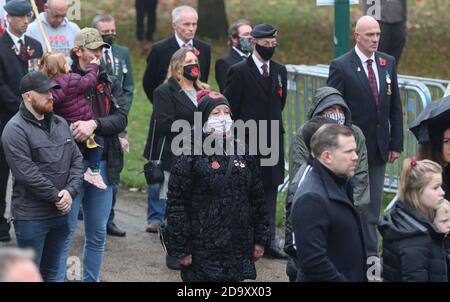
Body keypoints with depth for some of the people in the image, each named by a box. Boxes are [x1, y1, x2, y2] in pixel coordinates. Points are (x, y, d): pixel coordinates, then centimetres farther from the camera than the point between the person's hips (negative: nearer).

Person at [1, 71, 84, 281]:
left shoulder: (60, 124, 10)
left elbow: (76, 160, 8)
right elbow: (27, 173, -20)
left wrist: (70, 191, -9)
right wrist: (57, 196, -15)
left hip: (61, 212, 7)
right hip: (31, 216, -7)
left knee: (52, 272, 16)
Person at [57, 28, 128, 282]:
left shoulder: (111, 84, 11)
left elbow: (121, 118, -3)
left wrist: (95, 124, -19)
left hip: (103, 164, 5)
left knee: (98, 234, 12)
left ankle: (92, 279, 23)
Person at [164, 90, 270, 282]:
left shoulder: (241, 153, 11)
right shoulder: (190, 157, -8)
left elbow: (257, 199, 16)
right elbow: (176, 204, -9)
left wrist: (260, 239, 11)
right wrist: (181, 249, -13)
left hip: (238, 250, 5)